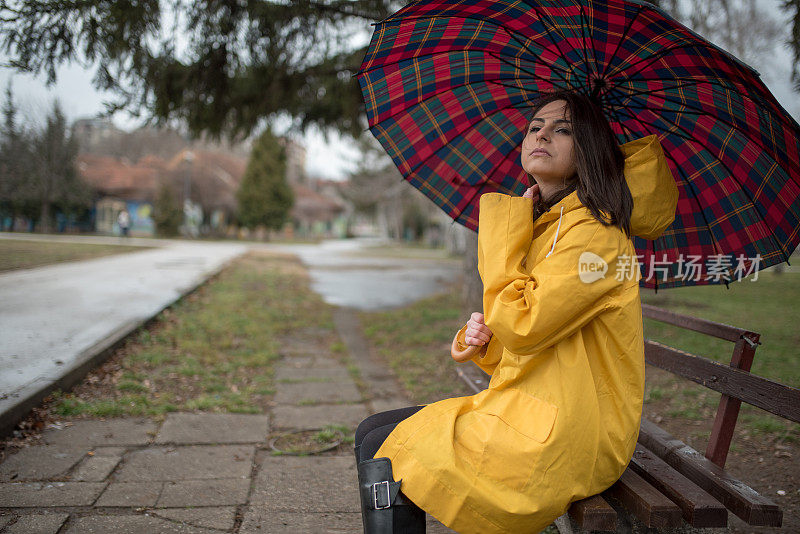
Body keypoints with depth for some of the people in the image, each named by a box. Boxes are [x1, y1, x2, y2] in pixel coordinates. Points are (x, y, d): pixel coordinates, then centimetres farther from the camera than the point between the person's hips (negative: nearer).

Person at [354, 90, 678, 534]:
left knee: (386, 463, -11)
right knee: (371, 433, 7)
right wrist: (482, 339, -3)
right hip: (523, 409, 9)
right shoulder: (540, 225, 16)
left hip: (563, 436, -9)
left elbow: (523, 326, -25)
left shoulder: (596, 232, -14)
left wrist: (505, 226, -14)